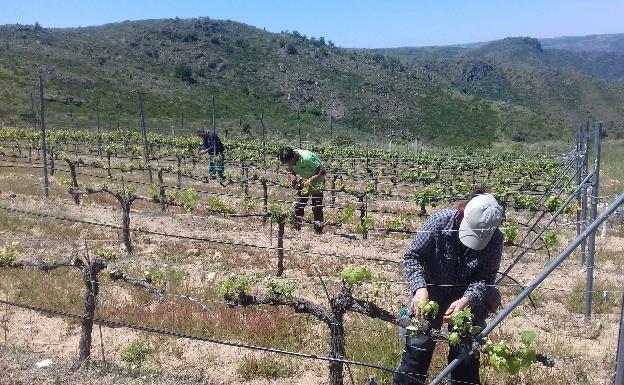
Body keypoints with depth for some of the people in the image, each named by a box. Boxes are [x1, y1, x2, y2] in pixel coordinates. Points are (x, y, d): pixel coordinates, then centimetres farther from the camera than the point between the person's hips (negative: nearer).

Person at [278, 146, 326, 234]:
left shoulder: (307, 158, -35)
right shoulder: (290, 159, -15)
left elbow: (322, 171, -30)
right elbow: (292, 172, 3)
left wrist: (310, 181, -35)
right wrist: (293, 179, -18)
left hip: (317, 180, -6)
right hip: (304, 180, 7)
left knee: (317, 206, -10)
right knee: (298, 204, 0)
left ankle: (318, 232, -2)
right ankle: (296, 229, 11)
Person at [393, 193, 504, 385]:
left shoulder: (495, 239, -19)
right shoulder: (439, 221, -24)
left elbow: (485, 280, -14)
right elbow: (412, 256, -15)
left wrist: (465, 300, -32)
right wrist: (420, 288, -30)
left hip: (469, 296, 1)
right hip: (431, 289, -1)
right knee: (418, 344, -6)